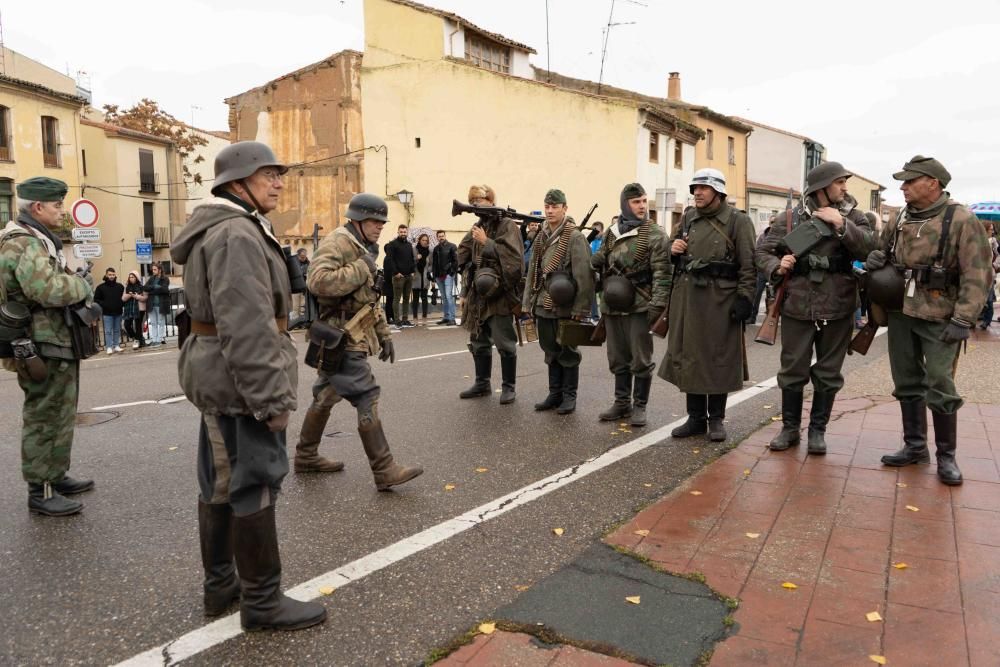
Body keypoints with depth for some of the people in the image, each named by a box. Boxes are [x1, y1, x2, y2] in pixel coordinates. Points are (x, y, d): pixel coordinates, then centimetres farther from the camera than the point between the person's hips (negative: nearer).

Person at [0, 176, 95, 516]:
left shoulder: (39, 240, 17)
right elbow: (49, 289, -30)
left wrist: (75, 285, 5)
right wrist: (82, 285, -13)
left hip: (58, 345, 11)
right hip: (43, 348, -11)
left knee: (59, 416, 19)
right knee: (43, 419, -3)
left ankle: (57, 476, 31)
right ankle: (40, 491, 5)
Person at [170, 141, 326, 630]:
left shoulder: (229, 229, 17)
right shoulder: (236, 234, -17)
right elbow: (246, 327, -25)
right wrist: (271, 397, -24)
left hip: (218, 376, 11)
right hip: (239, 377, -11)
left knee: (220, 481, 16)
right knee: (254, 484, -3)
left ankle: (220, 585, 30)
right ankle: (262, 602, 8)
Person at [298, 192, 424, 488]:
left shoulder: (362, 249, 19)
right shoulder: (336, 244, -14)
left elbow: (369, 298, 25)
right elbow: (319, 282, -31)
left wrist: (383, 334, 20)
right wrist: (361, 268, -22)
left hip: (349, 338, 10)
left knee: (326, 397, 17)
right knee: (367, 398, -12)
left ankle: (306, 456, 29)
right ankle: (385, 470, -10)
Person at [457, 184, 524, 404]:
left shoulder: (507, 225, -5)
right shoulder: (476, 229, 14)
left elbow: (512, 255, -19)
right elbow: (463, 260, 17)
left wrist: (486, 242, -16)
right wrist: (465, 292, 10)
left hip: (499, 294, -7)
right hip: (477, 295, 7)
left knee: (504, 344, -3)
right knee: (479, 342, 14)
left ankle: (508, 387, 9)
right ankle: (482, 383, 26)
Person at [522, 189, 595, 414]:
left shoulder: (575, 237, -10)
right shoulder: (541, 238, 11)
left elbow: (583, 274, -15)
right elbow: (532, 271, 15)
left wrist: (581, 307, -18)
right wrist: (527, 302, 10)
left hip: (565, 306, -6)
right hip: (544, 305, 7)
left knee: (568, 351, 4)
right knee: (551, 351, 13)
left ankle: (569, 396, 15)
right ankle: (555, 394, 23)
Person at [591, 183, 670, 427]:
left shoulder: (655, 234, -4)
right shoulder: (611, 233, 11)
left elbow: (661, 272, -10)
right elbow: (598, 263, 18)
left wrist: (657, 304, -17)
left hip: (640, 306, -5)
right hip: (613, 307, 5)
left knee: (641, 359, 2)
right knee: (618, 358, 13)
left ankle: (639, 406, 13)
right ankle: (621, 402, 24)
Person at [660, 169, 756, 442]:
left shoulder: (738, 221, -3)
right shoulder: (687, 218, 12)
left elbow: (748, 264, -7)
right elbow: (675, 256, 23)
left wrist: (744, 298, -14)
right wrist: (673, 250, 0)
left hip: (720, 299, -5)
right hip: (686, 297, 5)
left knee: (719, 358, 3)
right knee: (688, 357, 8)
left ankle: (716, 419, 17)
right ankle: (696, 417, 20)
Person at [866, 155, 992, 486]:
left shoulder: (962, 220, -11)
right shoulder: (901, 218, 7)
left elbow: (977, 275, -14)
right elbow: (882, 246, 26)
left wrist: (962, 320, -20)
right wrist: (876, 255, 0)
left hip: (939, 318, -6)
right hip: (900, 313, 6)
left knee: (939, 387, -3)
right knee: (907, 383, 12)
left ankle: (946, 455, 12)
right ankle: (915, 446, 25)